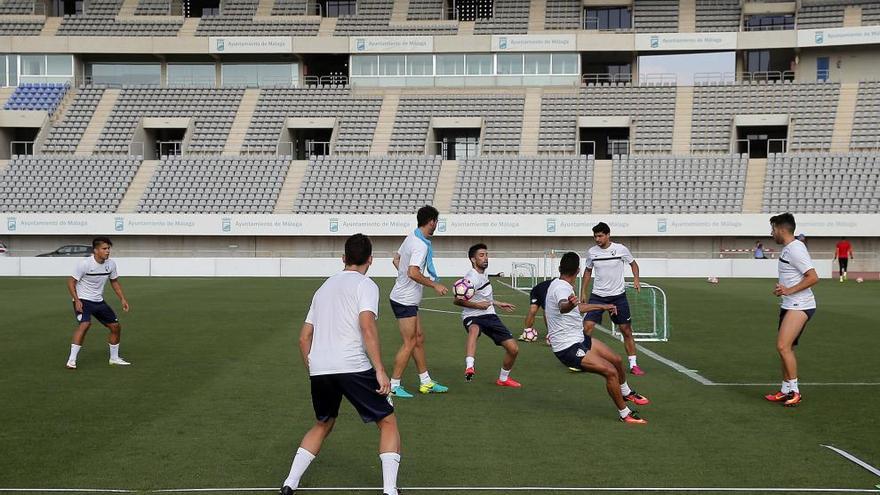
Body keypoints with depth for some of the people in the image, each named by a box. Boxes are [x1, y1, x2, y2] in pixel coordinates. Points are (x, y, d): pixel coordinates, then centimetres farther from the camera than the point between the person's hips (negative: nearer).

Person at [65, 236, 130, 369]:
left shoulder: (111, 264, -2)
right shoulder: (84, 264, -20)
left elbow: (114, 282, 13)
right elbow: (71, 282, -13)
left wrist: (123, 299, 5)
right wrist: (77, 300, -23)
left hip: (99, 301, 7)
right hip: (83, 300, -7)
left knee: (116, 326, 6)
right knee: (85, 324, -30)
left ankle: (114, 358, 25)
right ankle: (71, 360, -25)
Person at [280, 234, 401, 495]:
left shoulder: (324, 287, 23)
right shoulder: (365, 285, 1)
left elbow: (304, 338, 23)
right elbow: (367, 327, -15)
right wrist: (380, 371, -16)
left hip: (318, 369, 6)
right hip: (353, 366, -6)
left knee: (322, 425, 27)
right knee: (388, 422, 8)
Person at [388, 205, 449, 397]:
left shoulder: (411, 237, 8)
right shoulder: (421, 246, -21)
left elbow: (396, 259, 20)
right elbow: (413, 273, -31)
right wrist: (434, 285, -22)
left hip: (407, 299, 10)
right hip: (405, 300, -10)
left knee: (419, 339, 14)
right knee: (409, 343, -3)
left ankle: (426, 382, 22)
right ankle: (394, 385, 4)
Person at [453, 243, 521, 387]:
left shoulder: (483, 274, 12)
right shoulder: (472, 278, -17)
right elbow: (457, 300, -23)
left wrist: (498, 303, 32)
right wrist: (477, 305, -29)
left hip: (489, 315, 8)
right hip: (472, 317, -8)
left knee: (513, 349, 1)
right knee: (474, 330, -45)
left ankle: (503, 379, 25)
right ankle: (470, 367, -62)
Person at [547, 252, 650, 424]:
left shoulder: (559, 285, 8)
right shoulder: (562, 288, -25)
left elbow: (578, 307, 28)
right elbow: (563, 307, -51)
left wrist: (602, 306, 38)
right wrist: (569, 304, -74)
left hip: (579, 338, 10)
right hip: (568, 348, -10)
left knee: (617, 360, 15)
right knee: (610, 371, -18)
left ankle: (626, 392, 43)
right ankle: (625, 414, -2)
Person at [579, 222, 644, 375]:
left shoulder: (621, 249, -7)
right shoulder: (591, 252, -1)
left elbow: (633, 264, 9)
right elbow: (588, 271, 14)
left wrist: (636, 279, -9)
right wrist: (583, 292, 10)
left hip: (618, 295, -1)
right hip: (597, 296, 1)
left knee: (626, 330, 1)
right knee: (587, 326, -12)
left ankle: (633, 364, 11)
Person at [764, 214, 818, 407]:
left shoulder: (796, 249, -16)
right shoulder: (787, 249, 16)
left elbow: (813, 277, -22)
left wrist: (789, 290, -23)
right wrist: (782, 288, 11)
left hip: (800, 306, -11)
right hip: (789, 305, 11)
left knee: (783, 346, -19)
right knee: (785, 349, 12)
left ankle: (794, 390, -12)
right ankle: (786, 391, 20)